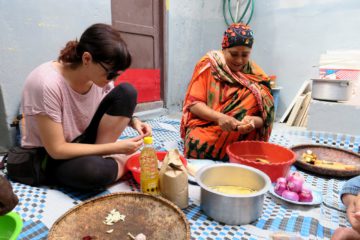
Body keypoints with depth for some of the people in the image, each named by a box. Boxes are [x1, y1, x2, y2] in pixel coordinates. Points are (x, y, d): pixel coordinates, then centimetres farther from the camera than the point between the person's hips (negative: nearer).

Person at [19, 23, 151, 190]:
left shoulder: (101, 76, -14)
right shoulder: (47, 84, -31)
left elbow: (116, 108, 5)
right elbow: (57, 149, -26)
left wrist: (132, 121, -17)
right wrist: (115, 148, -28)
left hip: (83, 140, 6)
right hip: (49, 158, -5)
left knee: (126, 92, -14)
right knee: (94, 169, -39)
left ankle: (100, 157, -11)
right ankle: (125, 163, -6)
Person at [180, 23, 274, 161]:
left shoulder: (256, 77, 3)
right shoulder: (208, 65, -1)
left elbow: (264, 118, 2)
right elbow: (193, 103, -5)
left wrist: (253, 121, -23)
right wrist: (219, 117, -23)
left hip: (239, 144, 1)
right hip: (203, 137, 0)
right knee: (197, 143, -31)